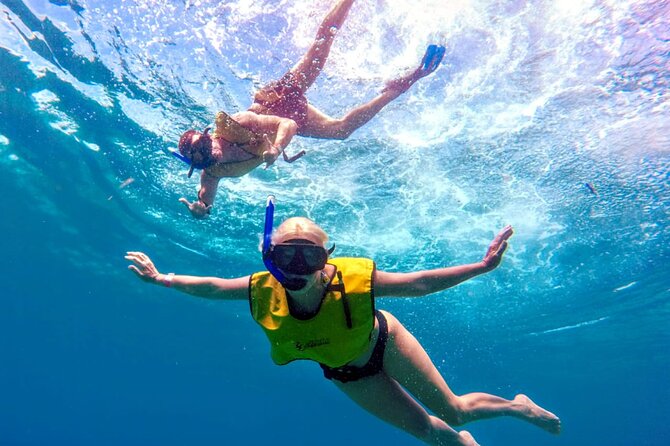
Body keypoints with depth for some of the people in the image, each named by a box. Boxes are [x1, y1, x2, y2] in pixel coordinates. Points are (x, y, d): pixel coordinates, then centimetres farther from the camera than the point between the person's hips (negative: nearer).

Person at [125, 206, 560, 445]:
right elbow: (212, 286, -13)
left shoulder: (353, 278, -38)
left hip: (385, 343, -2)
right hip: (346, 372, 3)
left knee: (453, 411, 7)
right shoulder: (264, 290, -30)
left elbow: (417, 282, -30)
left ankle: (520, 406, 39)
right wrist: (161, 279, -8)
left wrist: (481, 266, -33)